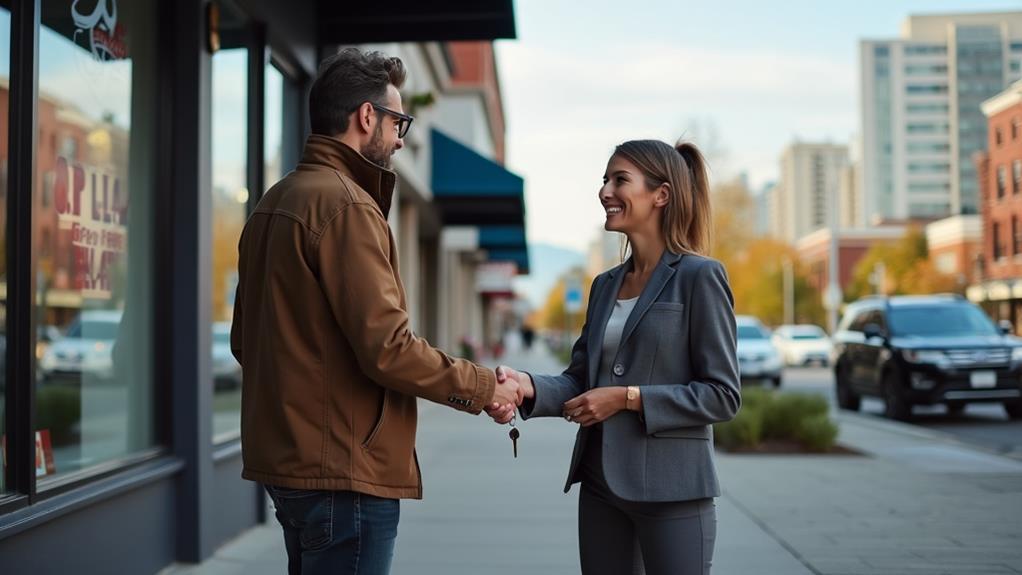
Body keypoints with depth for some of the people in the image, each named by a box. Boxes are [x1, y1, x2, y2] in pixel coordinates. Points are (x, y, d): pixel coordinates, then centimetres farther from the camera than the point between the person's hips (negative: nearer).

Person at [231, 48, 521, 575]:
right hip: (343, 471, -10)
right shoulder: (345, 204, -16)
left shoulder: (274, 203, 14)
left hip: (284, 457, 10)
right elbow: (386, 348, -21)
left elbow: (244, 340, 19)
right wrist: (483, 388, -9)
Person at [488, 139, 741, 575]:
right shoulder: (605, 285, 12)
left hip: (671, 488, -6)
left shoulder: (698, 277, -7)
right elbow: (579, 380, 10)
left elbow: (723, 395, -11)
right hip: (600, 485, 6)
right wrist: (528, 386, -10)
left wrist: (628, 397, -17)